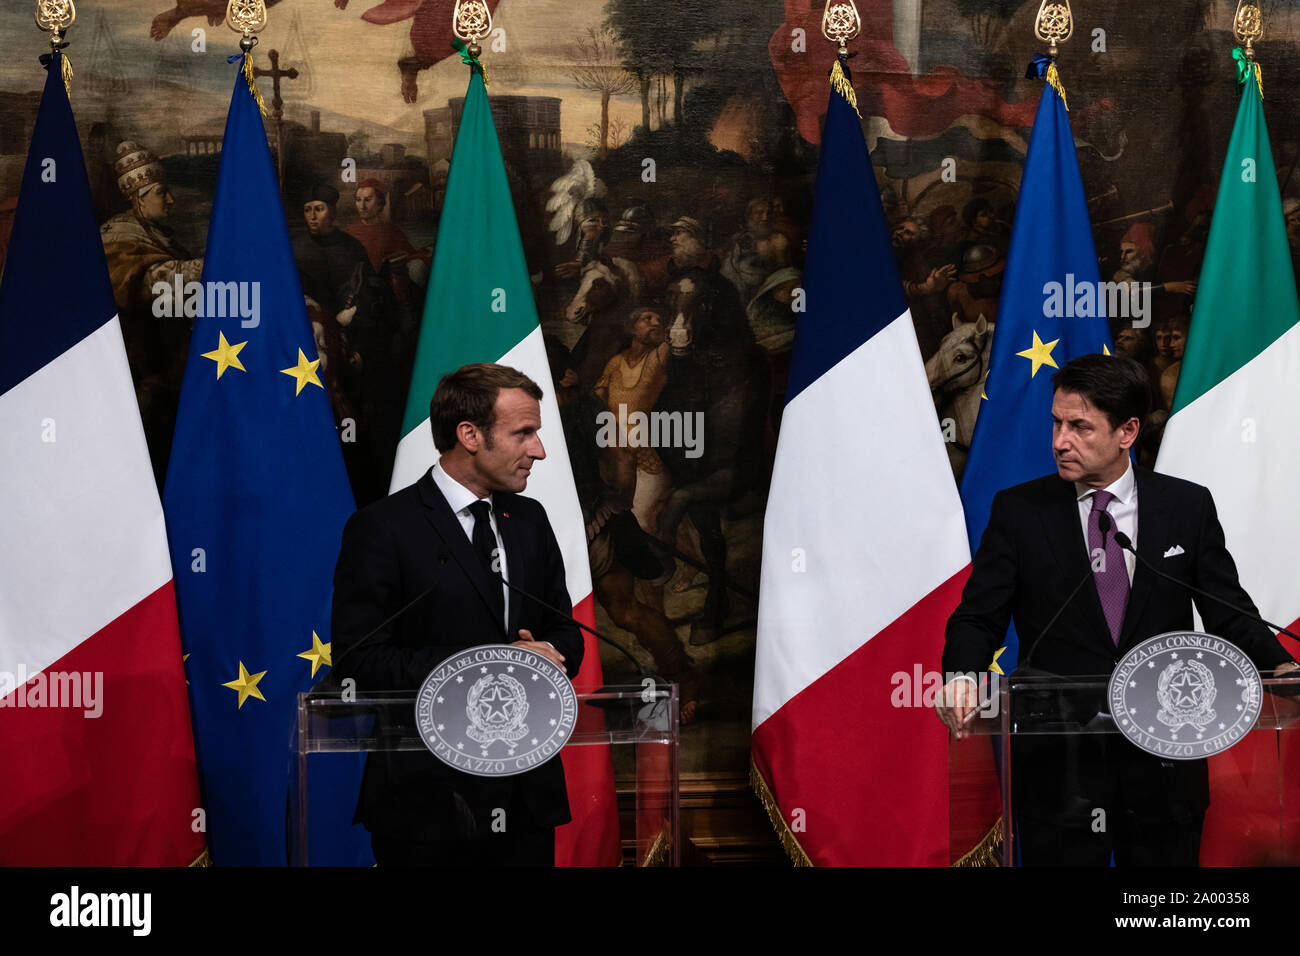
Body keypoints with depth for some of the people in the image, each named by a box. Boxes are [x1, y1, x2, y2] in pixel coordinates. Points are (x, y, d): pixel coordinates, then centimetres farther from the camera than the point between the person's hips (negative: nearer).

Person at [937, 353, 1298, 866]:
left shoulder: (1188, 507, 3)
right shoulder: (1018, 511, 0)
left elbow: (1229, 613, 5)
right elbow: (979, 617, 0)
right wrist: (962, 675, -21)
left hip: (1162, 769, 1)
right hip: (1057, 764, -1)